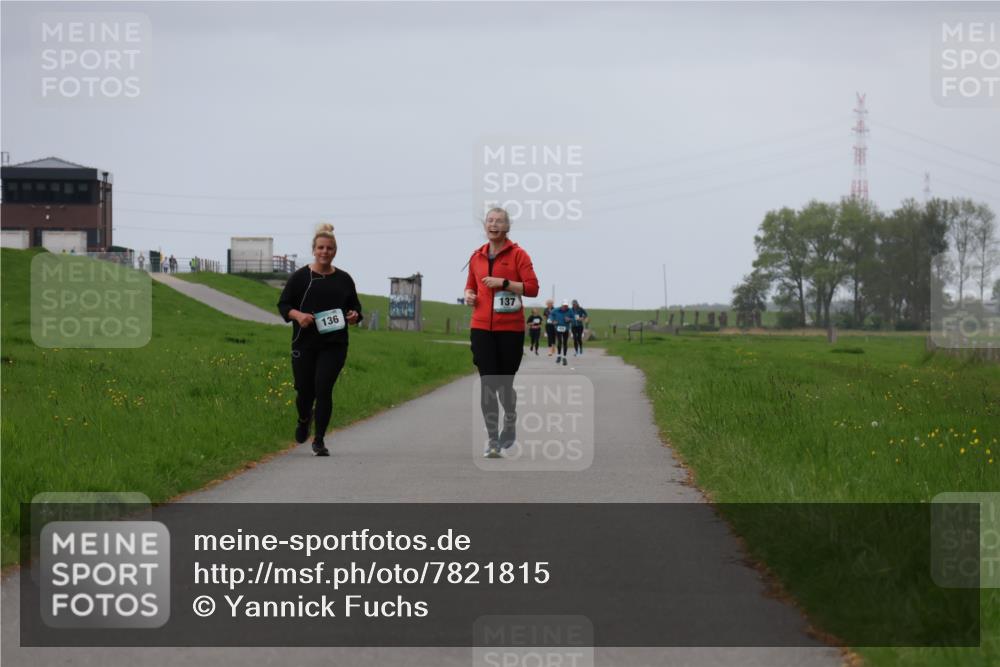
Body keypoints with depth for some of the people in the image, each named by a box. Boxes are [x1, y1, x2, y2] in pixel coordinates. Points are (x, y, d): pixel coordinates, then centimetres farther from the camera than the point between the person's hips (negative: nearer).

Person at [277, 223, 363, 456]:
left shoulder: (343, 279, 7)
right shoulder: (300, 277, 0)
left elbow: (356, 307, 17)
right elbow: (283, 304, 3)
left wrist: (354, 316, -6)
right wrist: (297, 315, -17)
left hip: (334, 344, 1)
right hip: (304, 343, -1)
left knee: (323, 389, -10)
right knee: (305, 391, 2)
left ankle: (319, 441, -2)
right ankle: (304, 419, 38)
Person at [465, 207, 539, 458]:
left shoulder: (517, 254, -2)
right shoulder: (477, 256, 11)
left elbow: (532, 287, -8)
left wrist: (503, 283, -17)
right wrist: (469, 295, 4)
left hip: (510, 328, -3)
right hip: (481, 328, 3)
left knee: (505, 383, 4)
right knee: (487, 384, -7)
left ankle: (510, 424, 34)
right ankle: (492, 440, -5)